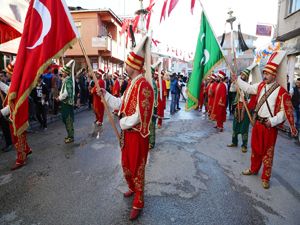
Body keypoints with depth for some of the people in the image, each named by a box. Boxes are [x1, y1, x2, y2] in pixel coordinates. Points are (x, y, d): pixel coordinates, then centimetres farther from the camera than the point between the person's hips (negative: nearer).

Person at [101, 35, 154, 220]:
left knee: (137, 168, 6)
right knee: (126, 165, 23)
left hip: (137, 135, -9)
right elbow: (121, 103, 17)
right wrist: (105, 94, 10)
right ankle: (133, 188, 49)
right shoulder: (132, 84, 9)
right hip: (128, 133, 9)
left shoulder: (143, 85, -23)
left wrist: (122, 123, -11)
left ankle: (139, 203, 27)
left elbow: (139, 116, -26)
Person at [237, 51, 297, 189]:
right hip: (257, 123, 5)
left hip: (270, 126, -5)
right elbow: (247, 88, 17)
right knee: (255, 148, 18)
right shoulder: (260, 86, 2)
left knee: (268, 152, 6)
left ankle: (265, 178, 21)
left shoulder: (281, 91, -14)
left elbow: (285, 111, -13)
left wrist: (272, 121, -22)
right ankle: (253, 169, 37)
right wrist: (237, 79, 15)